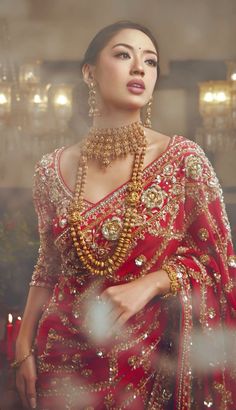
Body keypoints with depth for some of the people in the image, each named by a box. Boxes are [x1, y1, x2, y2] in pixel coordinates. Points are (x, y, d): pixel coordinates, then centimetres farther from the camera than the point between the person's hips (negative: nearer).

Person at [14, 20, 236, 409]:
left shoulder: (183, 159, -8)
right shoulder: (53, 170, 0)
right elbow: (48, 269, 9)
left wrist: (148, 285, -18)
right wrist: (24, 347, 3)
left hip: (153, 359, -2)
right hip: (68, 358, 2)